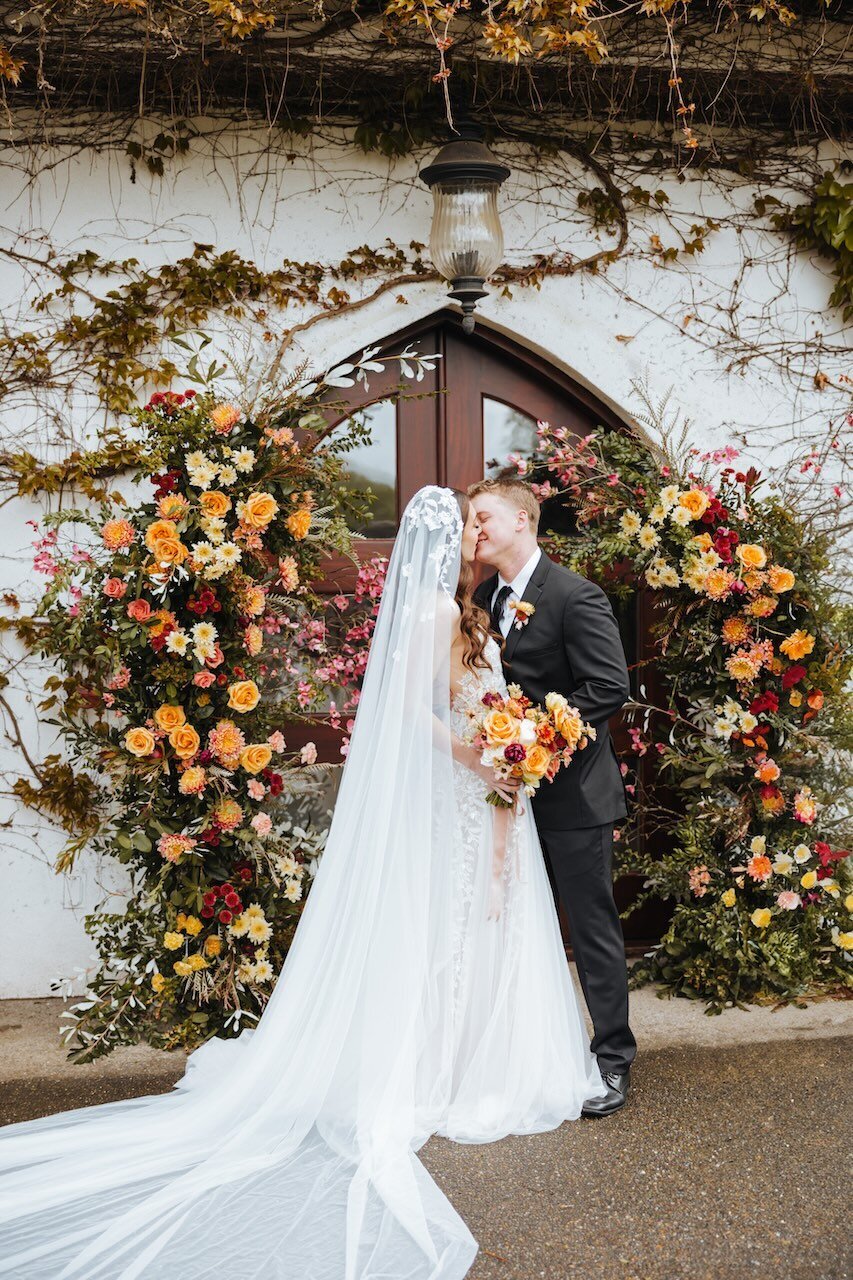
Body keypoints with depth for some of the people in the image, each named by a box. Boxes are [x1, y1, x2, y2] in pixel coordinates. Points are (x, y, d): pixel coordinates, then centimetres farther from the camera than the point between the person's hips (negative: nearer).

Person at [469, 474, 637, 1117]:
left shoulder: (575, 595, -14)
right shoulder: (484, 596, 9)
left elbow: (610, 688, -20)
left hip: (573, 794, -7)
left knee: (594, 928, 3)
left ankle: (614, 1058, 17)